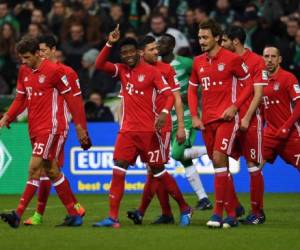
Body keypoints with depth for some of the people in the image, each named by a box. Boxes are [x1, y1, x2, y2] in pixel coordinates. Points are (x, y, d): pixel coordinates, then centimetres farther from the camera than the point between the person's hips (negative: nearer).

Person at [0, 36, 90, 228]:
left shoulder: (54, 71, -11)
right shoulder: (24, 72, 10)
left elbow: (70, 98, -7)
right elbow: (21, 98, 16)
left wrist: (79, 126, -5)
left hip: (51, 127, -8)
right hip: (35, 128, 8)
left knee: (35, 167, -15)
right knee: (52, 171, 9)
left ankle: (18, 214, -19)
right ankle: (74, 214, 15)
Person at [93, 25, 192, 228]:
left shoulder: (151, 71, -5)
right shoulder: (122, 70, 10)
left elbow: (169, 95, -10)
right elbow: (100, 64, 0)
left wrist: (164, 112, -28)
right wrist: (110, 44, -11)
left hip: (149, 130, -4)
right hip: (128, 130, 4)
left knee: (158, 171, 3)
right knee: (118, 170, -8)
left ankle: (185, 209, 19)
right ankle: (113, 217, -10)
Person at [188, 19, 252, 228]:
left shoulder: (232, 59, -6)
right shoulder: (198, 62, 11)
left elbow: (249, 83, -1)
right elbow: (192, 90, 19)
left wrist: (235, 106, -12)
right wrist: (194, 116, 9)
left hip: (226, 118, -6)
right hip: (207, 121, 6)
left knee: (219, 158, -19)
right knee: (219, 164, 8)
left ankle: (219, 213, -18)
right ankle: (231, 214, 14)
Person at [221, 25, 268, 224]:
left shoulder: (256, 61, -5)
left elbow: (258, 94, -8)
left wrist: (247, 118, -15)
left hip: (250, 122, -6)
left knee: (253, 166, -2)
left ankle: (258, 212, 4)